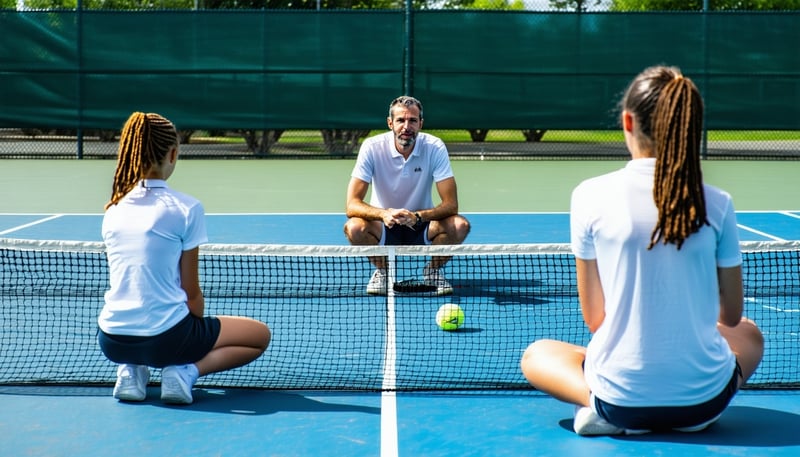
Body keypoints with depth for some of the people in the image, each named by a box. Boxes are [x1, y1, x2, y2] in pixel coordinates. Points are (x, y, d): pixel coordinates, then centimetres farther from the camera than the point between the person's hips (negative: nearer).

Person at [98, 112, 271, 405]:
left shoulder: (113, 209, 7)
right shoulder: (186, 208, -10)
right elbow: (191, 291, -5)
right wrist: (198, 323, 14)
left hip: (113, 341, 6)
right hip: (166, 336, -5)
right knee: (260, 335, 16)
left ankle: (130, 369, 11)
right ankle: (187, 370, -5)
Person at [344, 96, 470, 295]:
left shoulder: (435, 148, -15)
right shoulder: (372, 147, -16)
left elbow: (451, 204, -19)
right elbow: (352, 205, -21)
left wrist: (418, 216, -38)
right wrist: (384, 214, -41)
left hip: (421, 226, 1)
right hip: (385, 226, -1)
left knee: (460, 225, -28)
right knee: (354, 227, -32)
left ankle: (433, 271, 3)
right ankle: (382, 271, -1)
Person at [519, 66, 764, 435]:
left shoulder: (590, 196, -8)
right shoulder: (717, 204, -5)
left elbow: (594, 317, -2)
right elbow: (731, 315, 6)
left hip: (621, 398, -1)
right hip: (704, 399, 1)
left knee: (536, 355, 29)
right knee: (750, 334, 35)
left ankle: (601, 408, 1)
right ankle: (693, 415, 9)